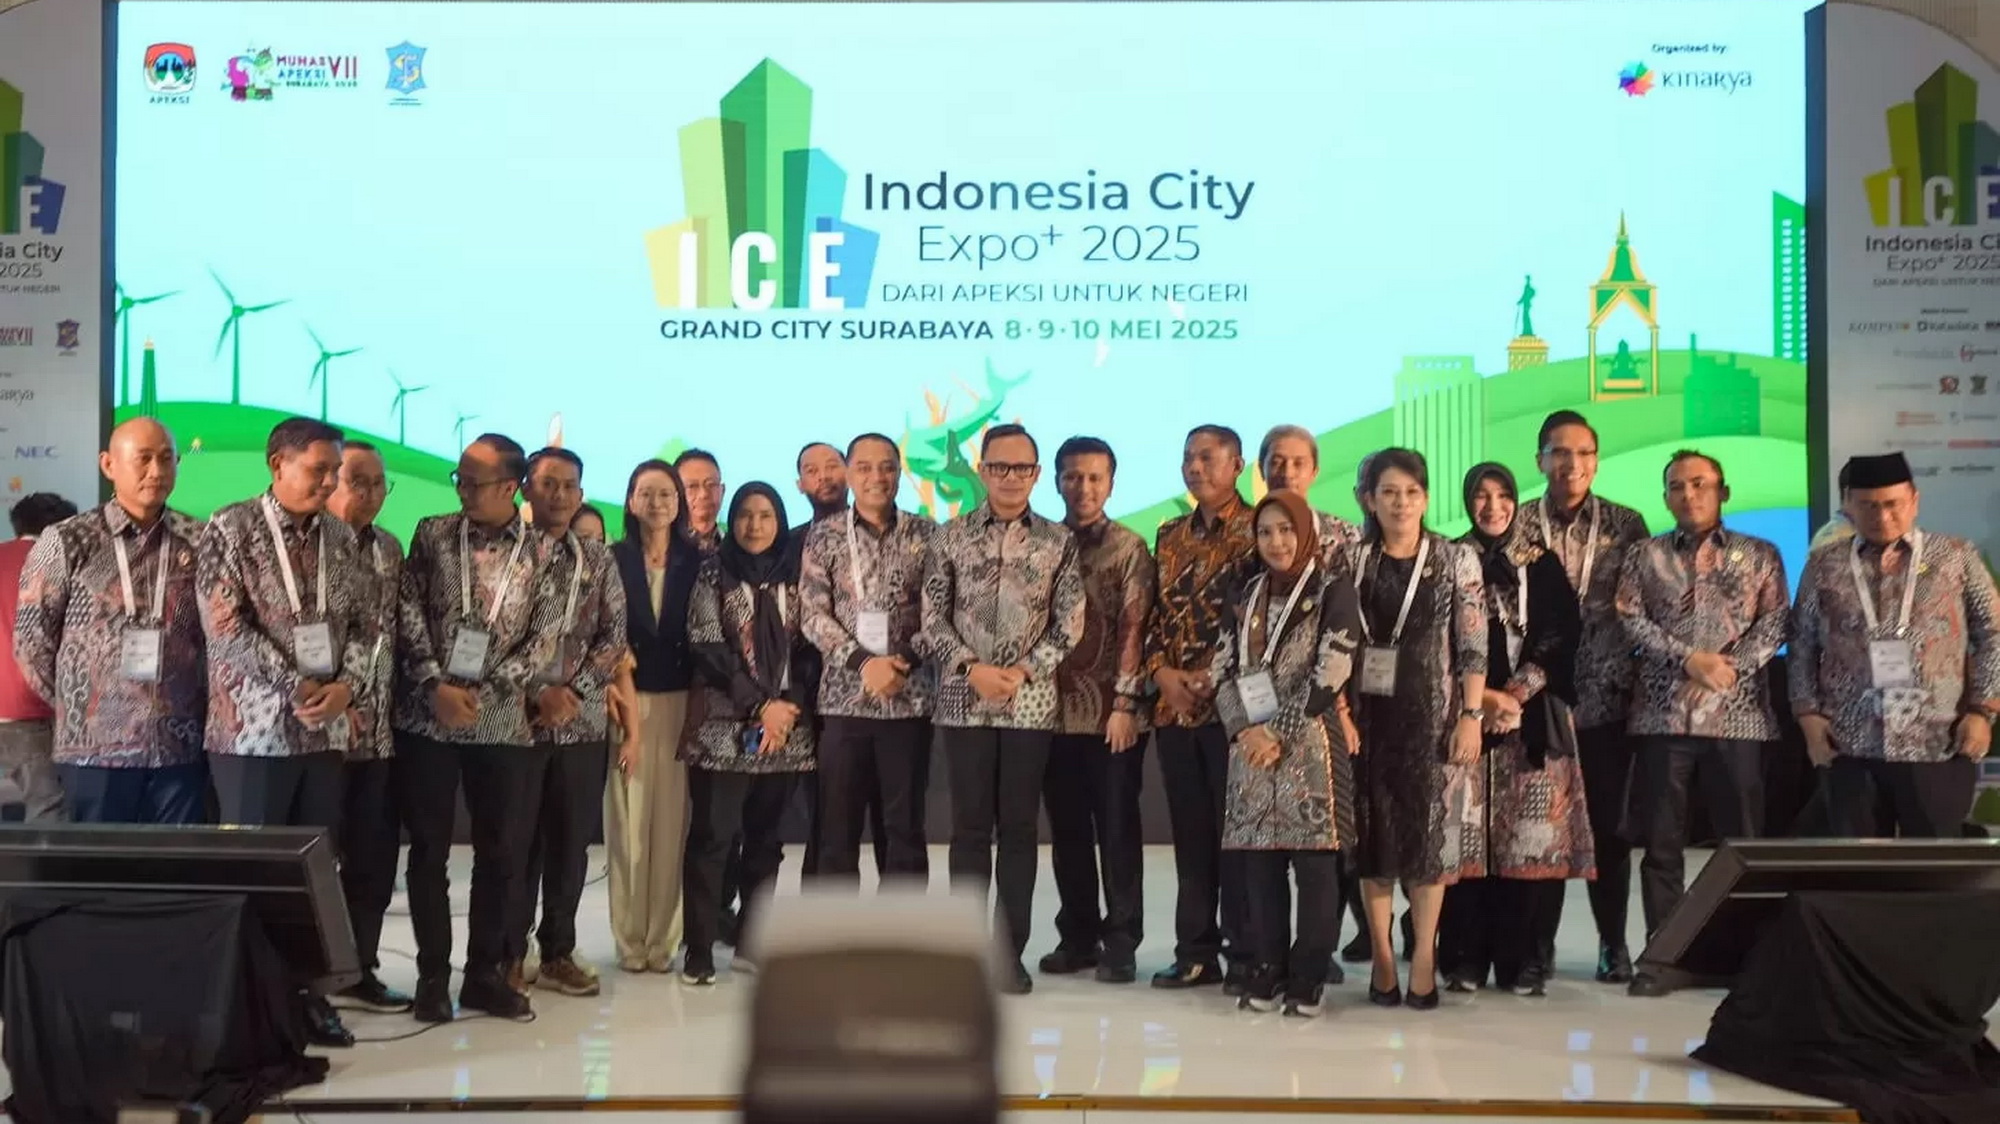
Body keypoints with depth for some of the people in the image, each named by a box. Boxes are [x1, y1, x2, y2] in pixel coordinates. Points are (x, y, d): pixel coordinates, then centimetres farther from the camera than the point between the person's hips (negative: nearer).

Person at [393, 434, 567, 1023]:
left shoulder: (541, 555, 2)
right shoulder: (432, 535, 4)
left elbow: (544, 638, -2)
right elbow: (409, 614, -1)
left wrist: (483, 692, -12)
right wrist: (435, 686, -13)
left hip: (504, 724, 0)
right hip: (427, 717, 0)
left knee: (505, 852, 5)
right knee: (429, 849, 5)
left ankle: (485, 972, 19)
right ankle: (432, 974, 16)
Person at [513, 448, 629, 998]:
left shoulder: (598, 561, 9)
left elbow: (615, 637, 4)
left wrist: (572, 690, -10)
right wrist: (527, 694, -12)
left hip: (582, 720, 3)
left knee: (571, 842, 8)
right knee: (517, 840, 3)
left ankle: (557, 952, 19)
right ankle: (511, 953, 14)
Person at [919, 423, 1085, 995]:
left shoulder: (1059, 541, 4)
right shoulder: (950, 537, 4)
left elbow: (1070, 623, 1)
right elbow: (931, 619, 2)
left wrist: (1023, 671, -11)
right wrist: (972, 668, -12)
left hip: (1032, 702, 0)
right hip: (964, 701, 0)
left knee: (1020, 825, 4)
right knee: (970, 825, 4)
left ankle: (1011, 950, 11)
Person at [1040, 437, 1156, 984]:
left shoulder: (1129, 547, 0)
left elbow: (1134, 629, -6)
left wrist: (1126, 702, -12)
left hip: (1112, 712, -3)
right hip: (1055, 708, 4)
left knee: (1117, 828, 2)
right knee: (1067, 829, 9)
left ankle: (1121, 942, 9)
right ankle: (1077, 936, 20)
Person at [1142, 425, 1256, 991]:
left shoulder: (1256, 529, -3)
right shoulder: (1170, 536, 16)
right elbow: (1155, 613, 16)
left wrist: (1216, 679, -14)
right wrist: (1162, 671, -1)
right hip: (1175, 707, 6)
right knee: (1190, 832, 10)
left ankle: (1246, 953, 7)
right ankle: (1196, 950, 17)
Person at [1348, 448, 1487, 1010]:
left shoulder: (1457, 560, 2)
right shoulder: (1352, 560, 5)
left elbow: (1473, 648, -1)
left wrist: (1472, 716, -8)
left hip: (1432, 714, -1)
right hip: (1369, 713, 1)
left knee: (1430, 832, 1)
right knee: (1375, 833, 3)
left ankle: (1424, 959, 8)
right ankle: (1382, 960, 11)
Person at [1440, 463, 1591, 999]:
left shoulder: (1542, 565, 12)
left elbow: (1562, 633, 3)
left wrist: (1517, 692, -9)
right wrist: (1482, 697, -10)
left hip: (1533, 715, 1)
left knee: (1531, 837, -4)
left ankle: (1524, 960, 2)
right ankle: (1464, 958, 2)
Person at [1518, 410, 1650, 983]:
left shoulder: (1626, 525, 5)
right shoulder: (1519, 526, 3)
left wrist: (1639, 680, 0)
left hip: (1606, 697, 1)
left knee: (1608, 823, 5)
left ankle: (1613, 941, 17)